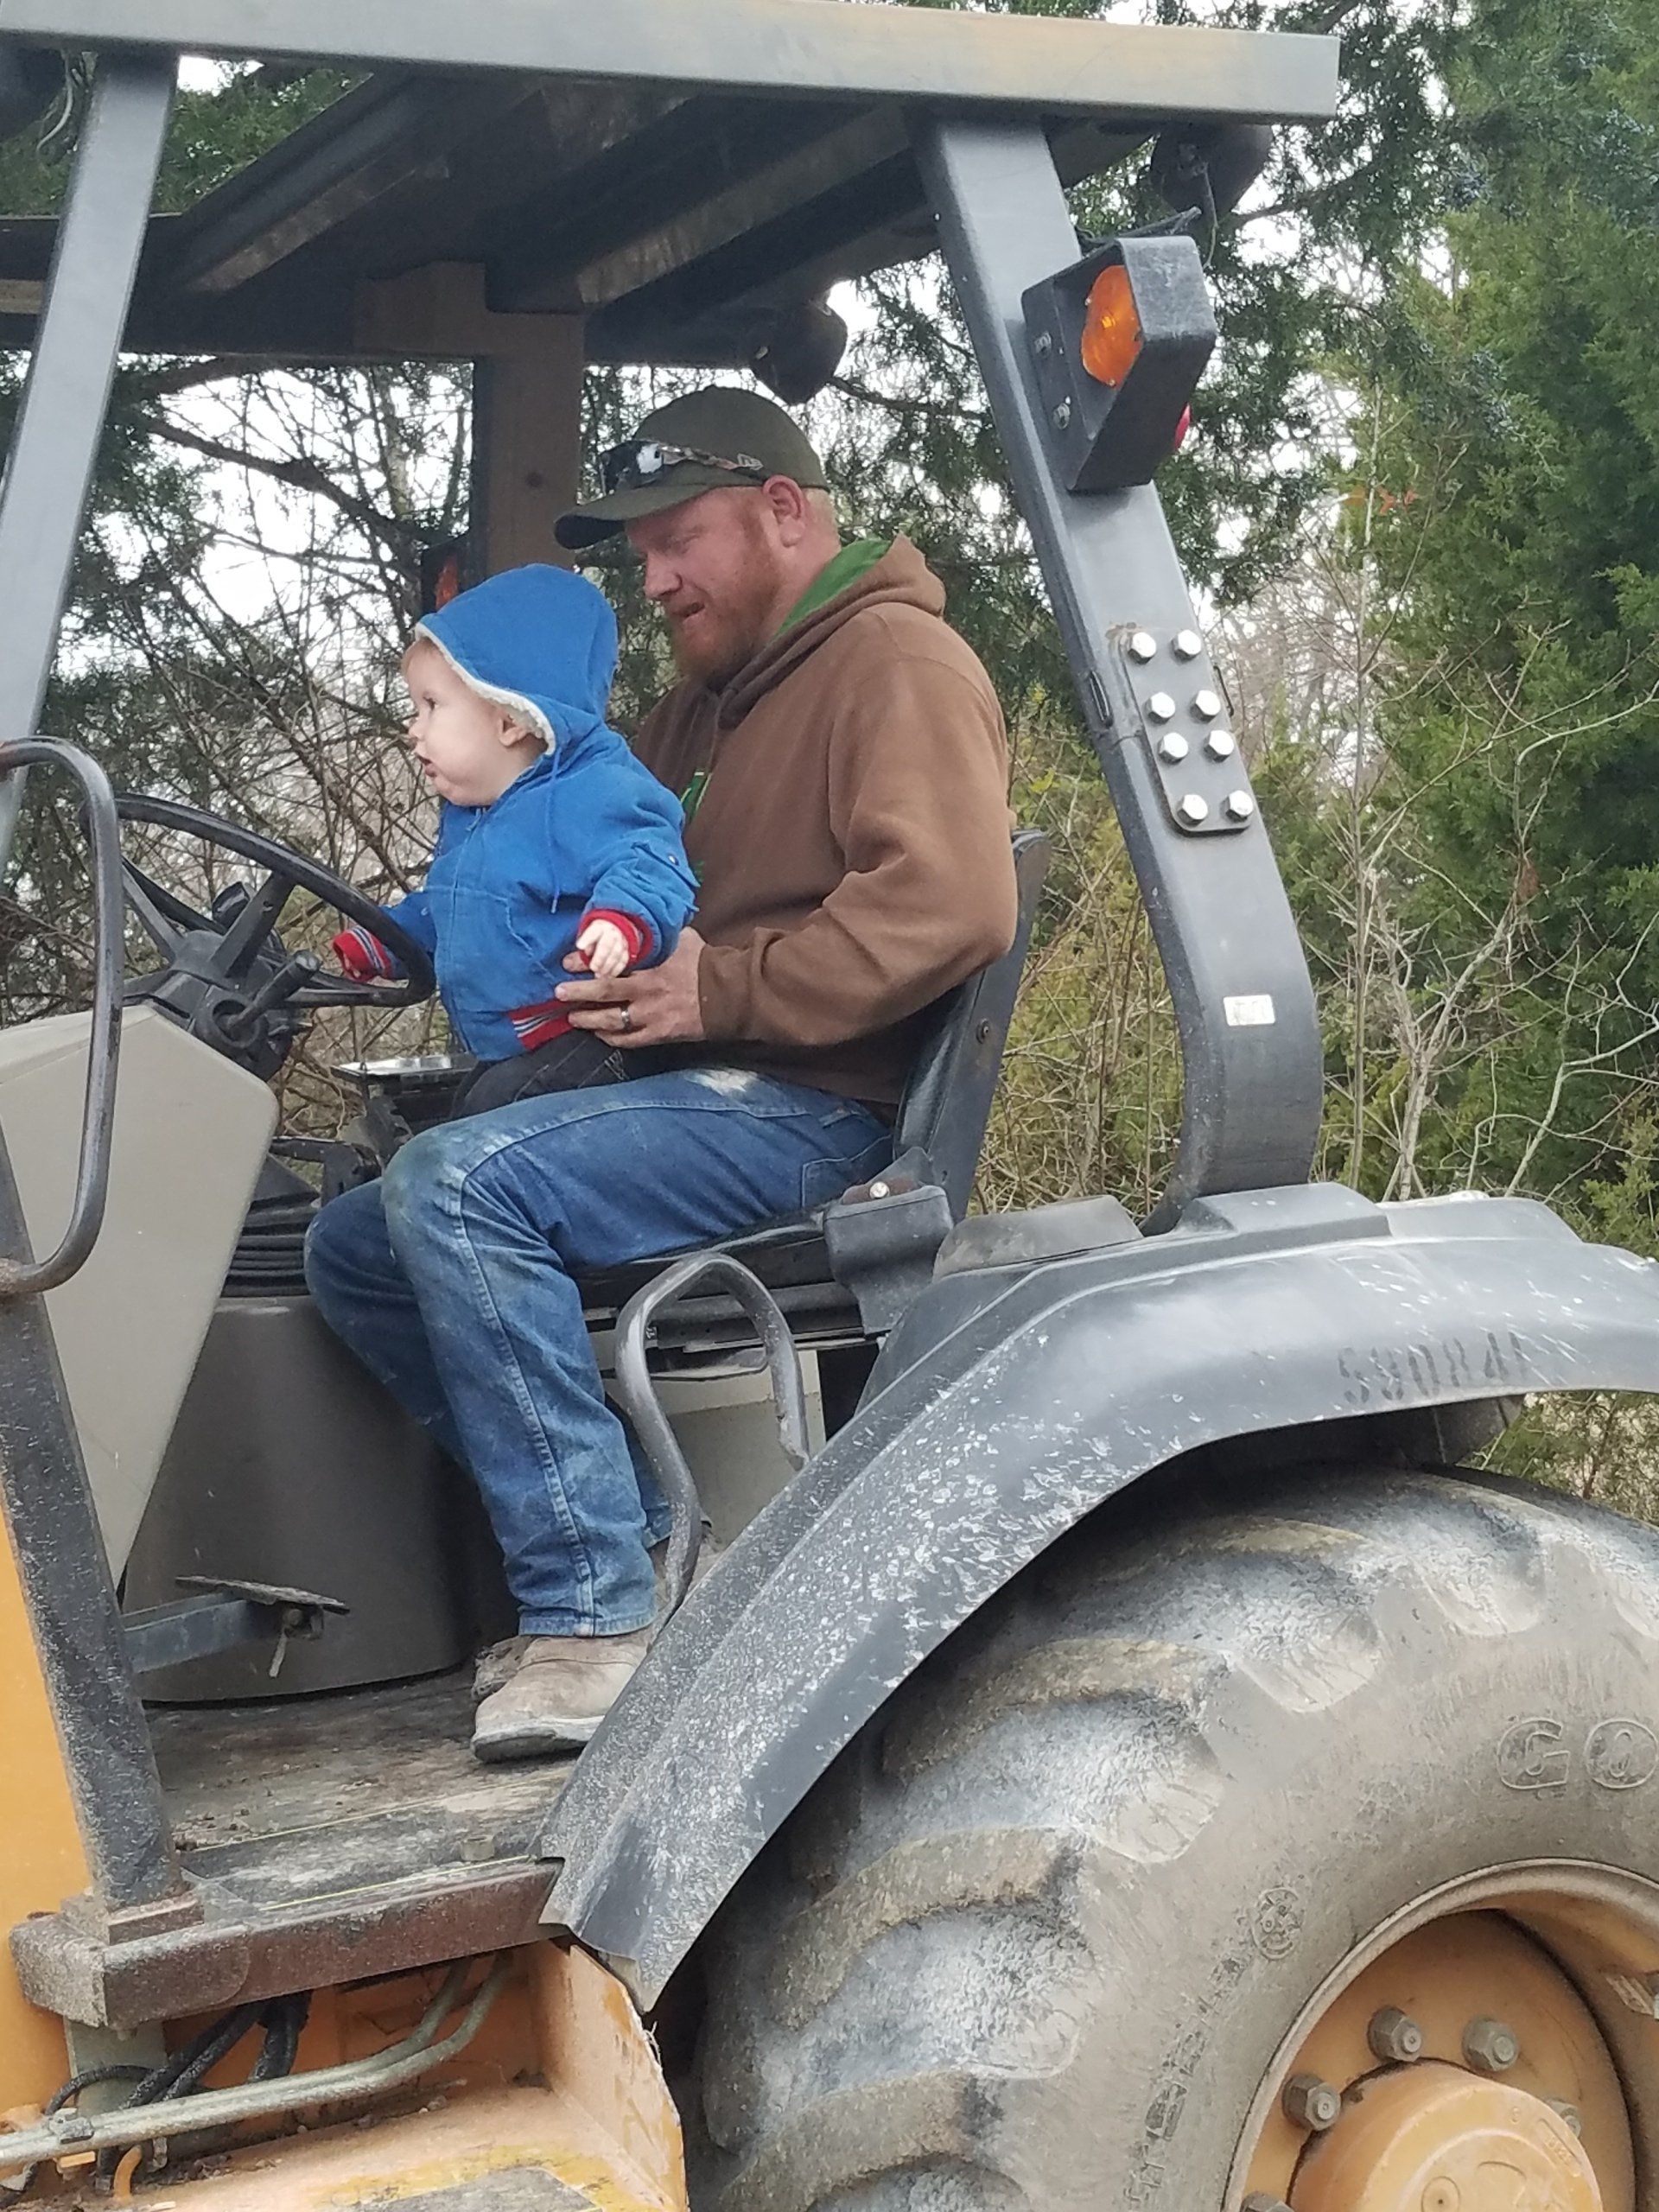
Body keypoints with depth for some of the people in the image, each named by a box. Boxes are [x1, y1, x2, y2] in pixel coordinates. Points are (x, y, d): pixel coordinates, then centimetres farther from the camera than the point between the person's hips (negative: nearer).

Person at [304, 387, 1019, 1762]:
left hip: (804, 1108, -10)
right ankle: (634, 1534, -3)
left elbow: (951, 906, -20)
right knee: (356, 1248, 2)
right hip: (692, 1095, 10)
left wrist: (722, 989, -22)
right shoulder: (705, 700, 25)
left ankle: (598, 1610, -23)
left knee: (456, 1182, -28)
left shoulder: (896, 659, -5)